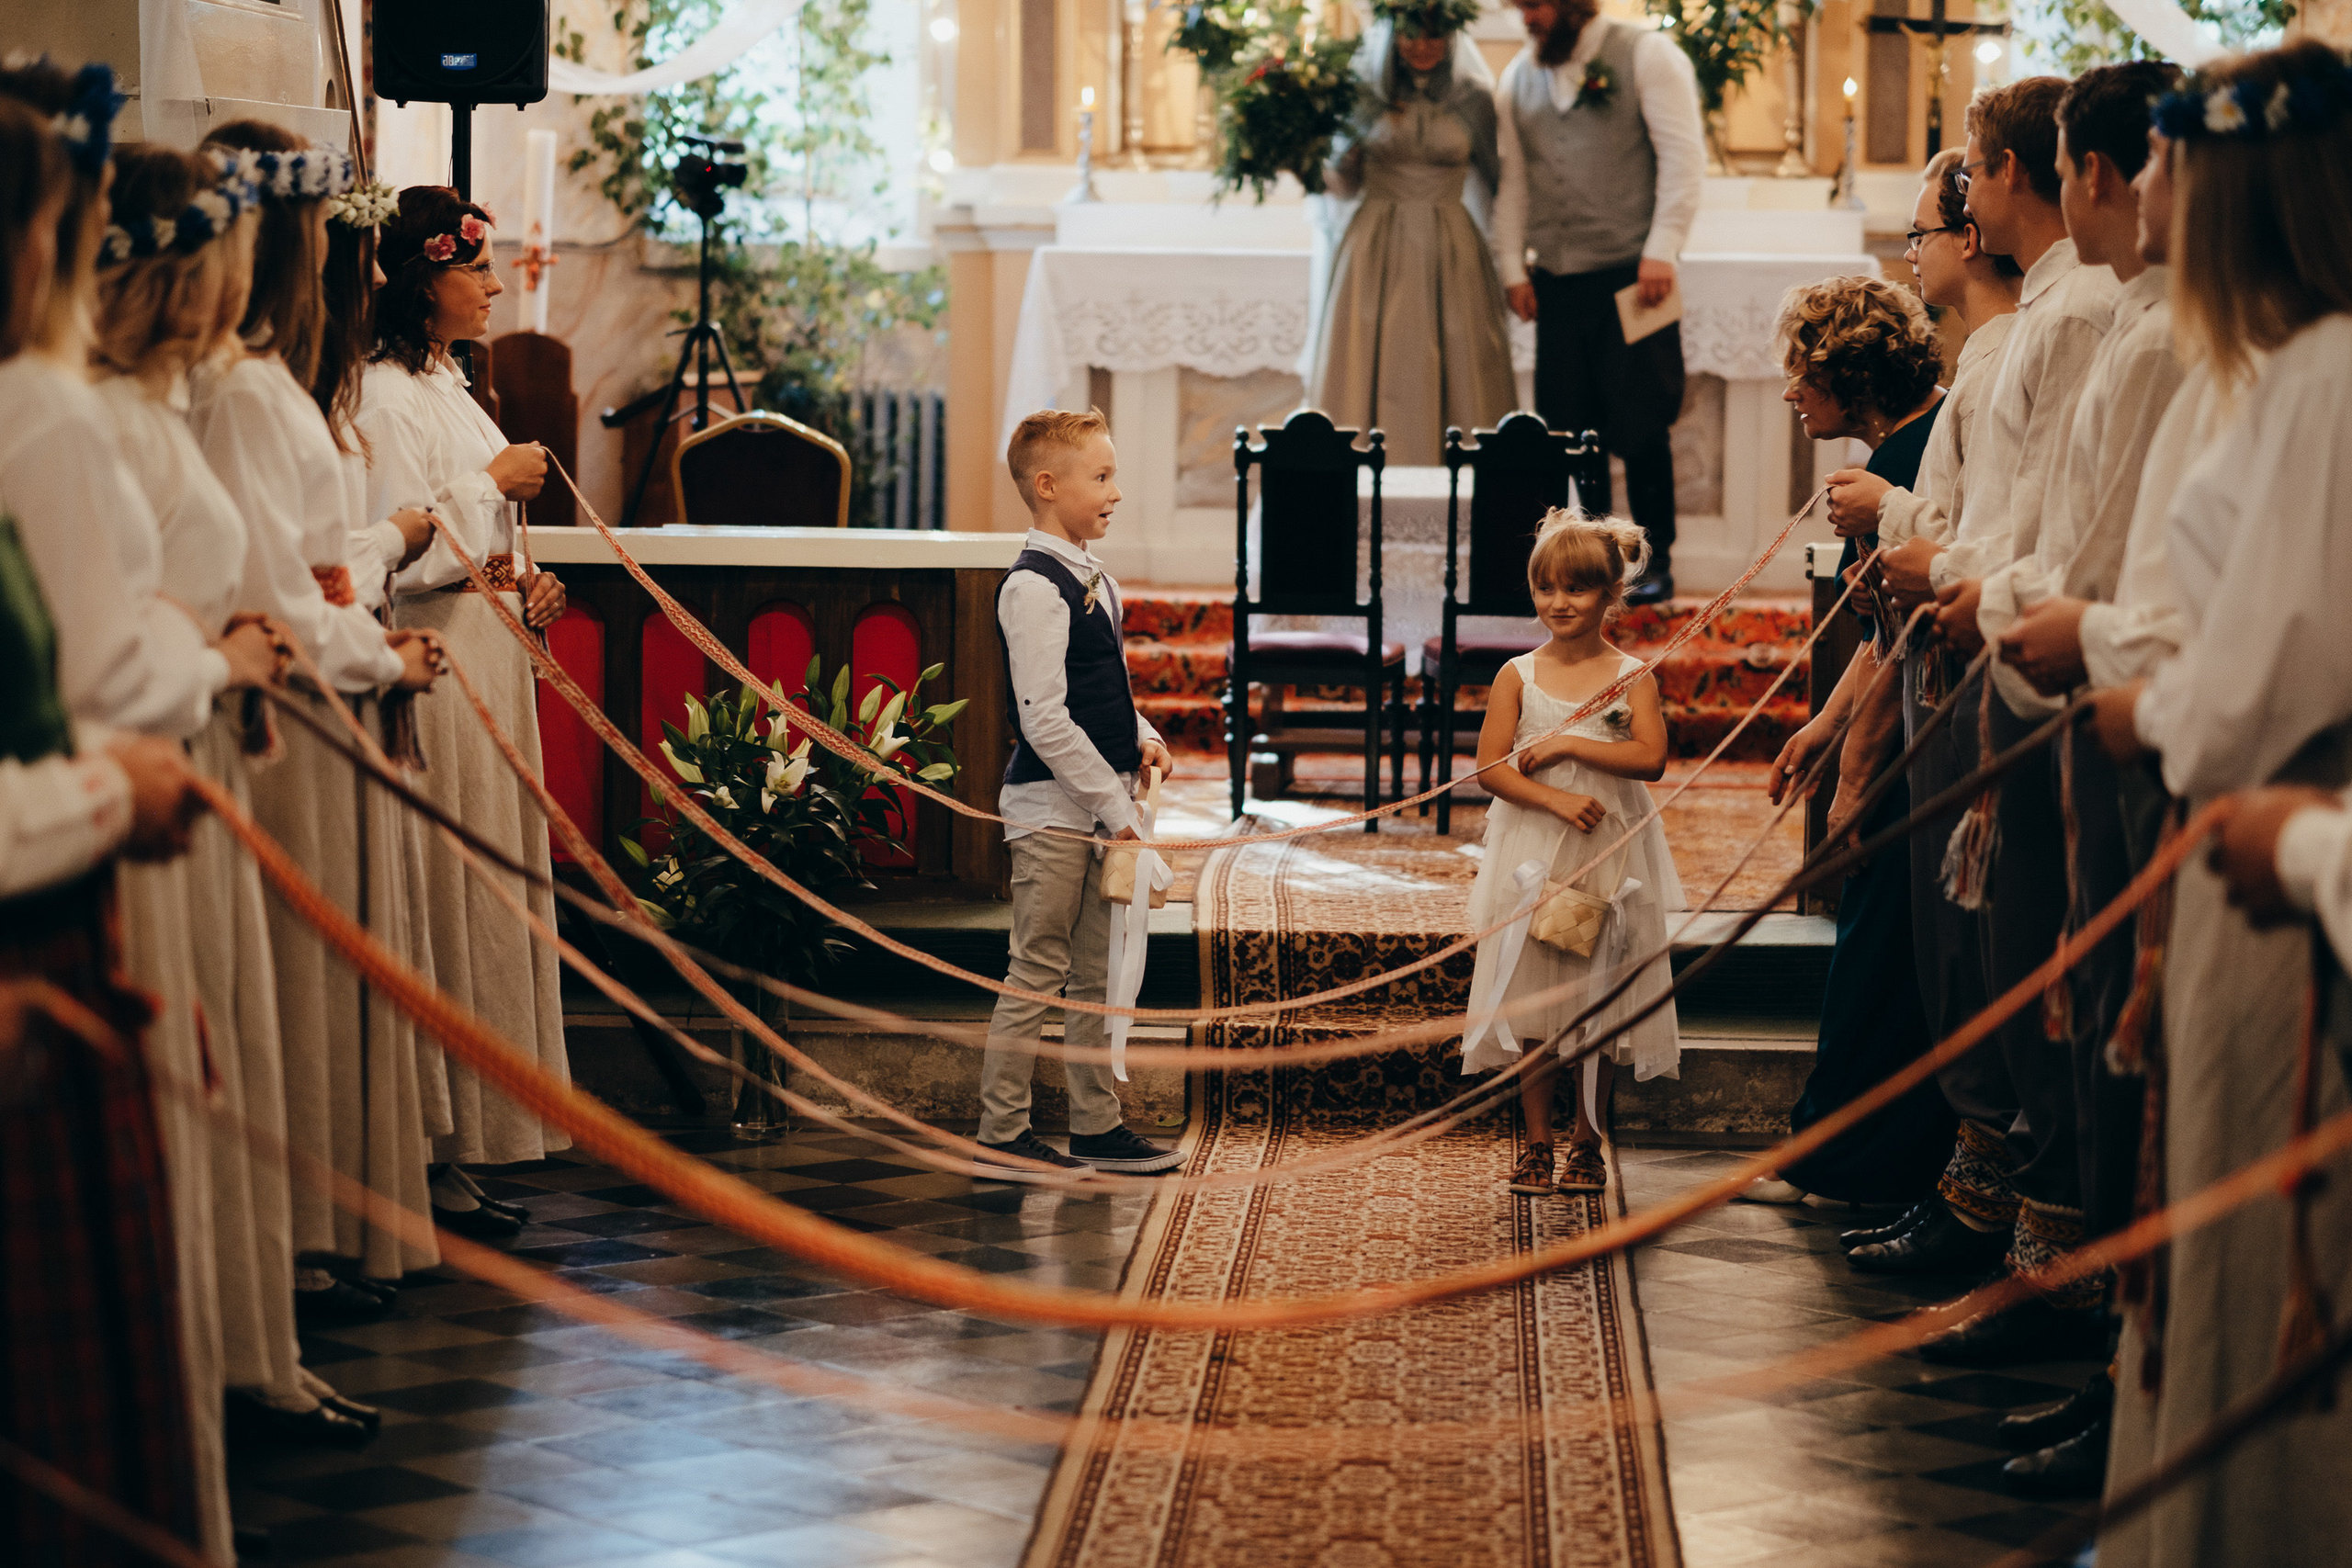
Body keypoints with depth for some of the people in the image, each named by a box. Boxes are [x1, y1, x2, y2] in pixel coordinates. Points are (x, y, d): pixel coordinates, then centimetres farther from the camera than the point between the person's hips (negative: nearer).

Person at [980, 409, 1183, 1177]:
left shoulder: (1094, 578, 13)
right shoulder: (1034, 588, -17)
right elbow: (1044, 719, -21)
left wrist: (1142, 736, 6)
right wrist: (1112, 805, -19)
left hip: (1099, 805, 9)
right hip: (1051, 806, -9)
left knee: (1097, 971, 14)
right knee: (1038, 972, -3)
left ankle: (1097, 1125, 22)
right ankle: (1002, 1133, 5)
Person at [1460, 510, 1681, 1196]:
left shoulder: (1631, 676, 1)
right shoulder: (1518, 675, 2)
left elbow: (1650, 757, -13)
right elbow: (1491, 766, -5)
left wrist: (1568, 745, -16)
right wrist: (1556, 800, -18)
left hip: (1610, 856, -1)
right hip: (1532, 855, 1)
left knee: (1602, 1003, 3)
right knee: (1531, 1001, 2)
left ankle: (1588, 1142, 16)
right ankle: (1537, 1144, 12)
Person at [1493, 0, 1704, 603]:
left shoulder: (1647, 56, -2)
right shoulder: (1518, 77, 13)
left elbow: (1682, 157, -7)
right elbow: (1512, 178, 14)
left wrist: (1661, 250, -13)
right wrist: (1513, 267, 8)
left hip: (1630, 276, -4)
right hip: (1555, 281, 5)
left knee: (1640, 425, -4)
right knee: (1571, 427, 4)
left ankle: (1656, 561, 7)